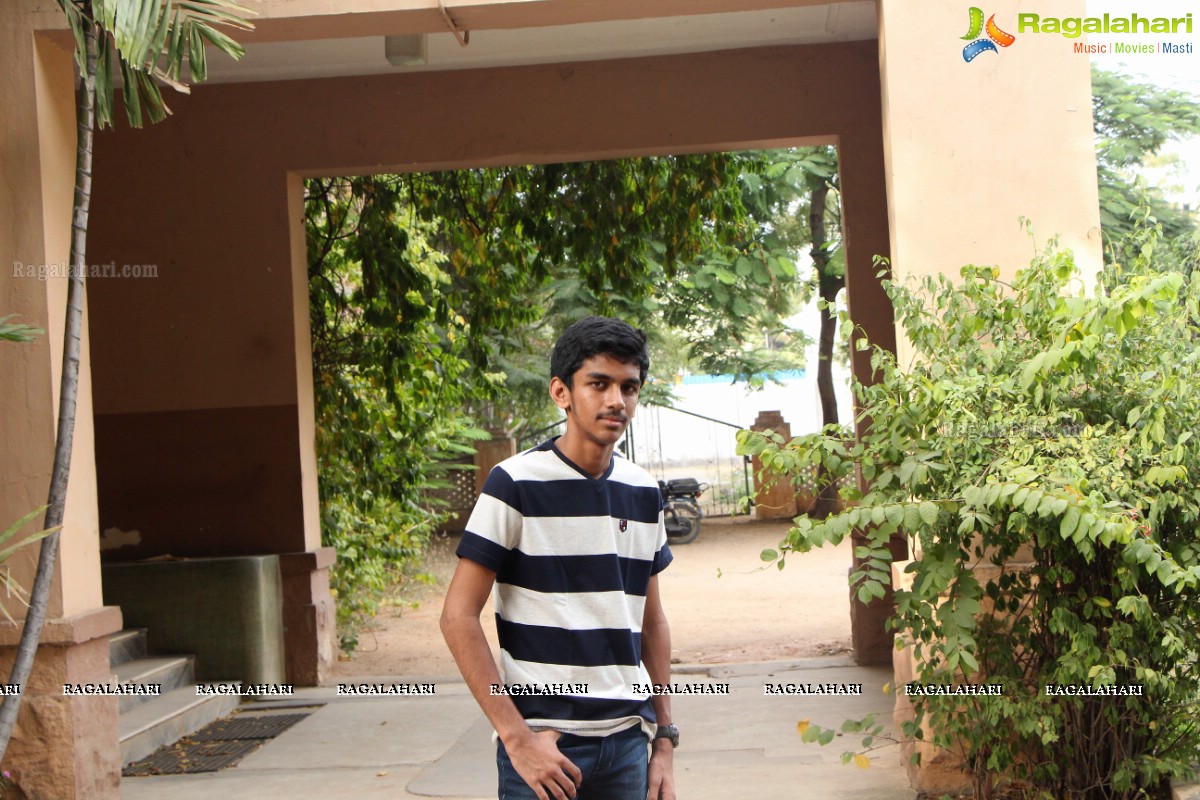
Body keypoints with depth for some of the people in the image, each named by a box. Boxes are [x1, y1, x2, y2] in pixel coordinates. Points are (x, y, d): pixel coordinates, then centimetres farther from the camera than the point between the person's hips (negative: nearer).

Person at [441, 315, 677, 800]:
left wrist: (664, 740, 11)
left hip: (628, 741, 5)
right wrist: (516, 737, -14)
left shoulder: (644, 493, 8)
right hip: (544, 742, -5)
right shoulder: (516, 484, -8)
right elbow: (459, 616, -10)